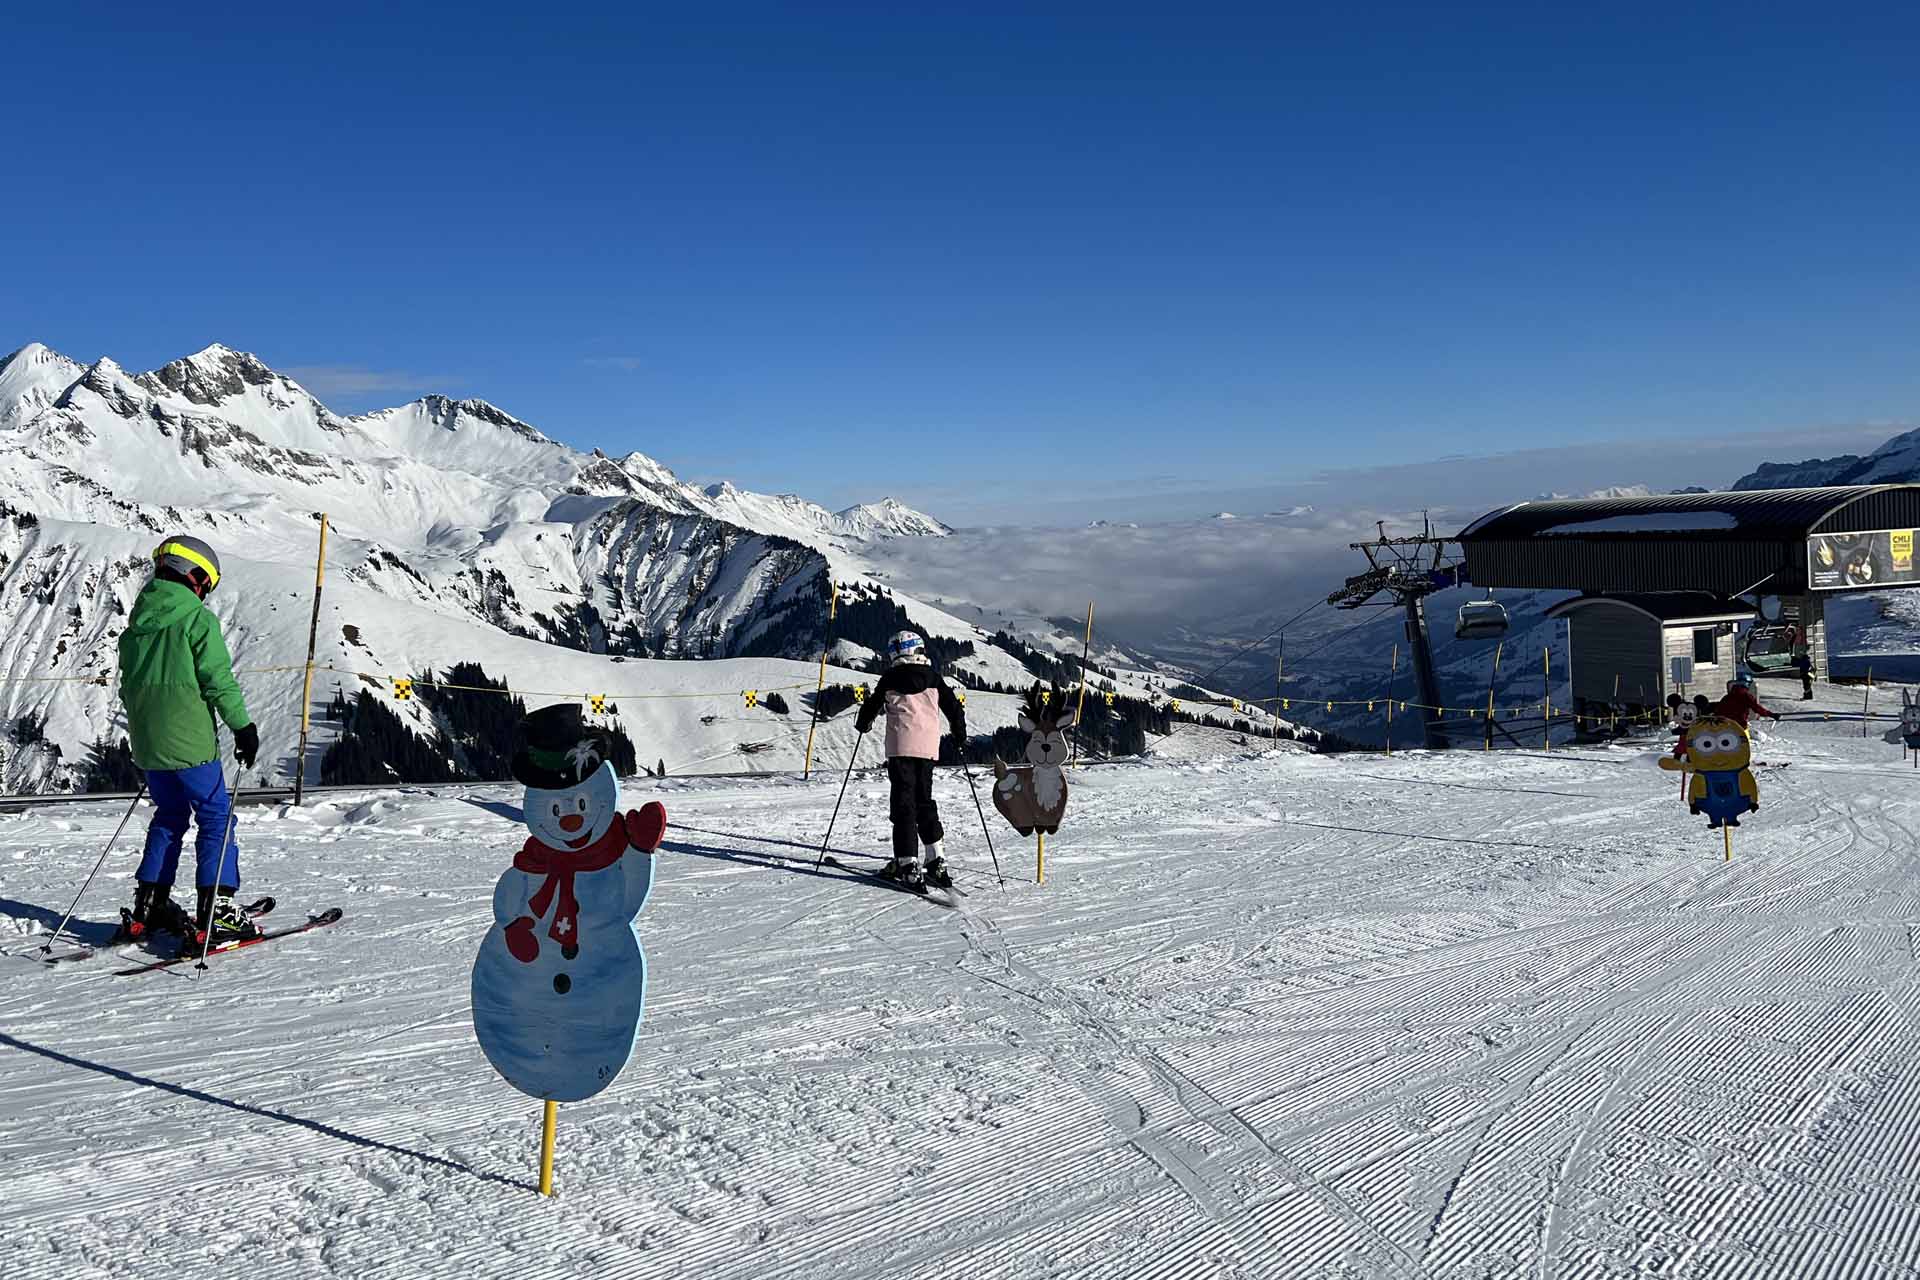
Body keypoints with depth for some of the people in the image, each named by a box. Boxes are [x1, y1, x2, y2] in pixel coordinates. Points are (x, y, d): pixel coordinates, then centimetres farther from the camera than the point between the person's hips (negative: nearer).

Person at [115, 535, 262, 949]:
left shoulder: (137, 621, 11)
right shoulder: (198, 619, -12)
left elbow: (129, 684, 17)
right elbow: (219, 679, -15)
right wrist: (243, 726, -8)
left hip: (146, 744, 7)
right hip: (189, 742, -7)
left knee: (169, 817, 20)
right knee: (216, 818, 0)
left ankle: (149, 907, 21)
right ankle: (215, 912, -5)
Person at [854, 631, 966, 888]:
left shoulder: (890, 678, 3)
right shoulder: (933, 677, 10)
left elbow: (872, 705, 12)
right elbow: (953, 707, 13)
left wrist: (863, 724, 33)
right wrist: (961, 735, 29)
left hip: (901, 746, -3)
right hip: (929, 748, 3)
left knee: (903, 801, -2)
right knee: (924, 800, 16)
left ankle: (908, 864, -12)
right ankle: (936, 860, 13)